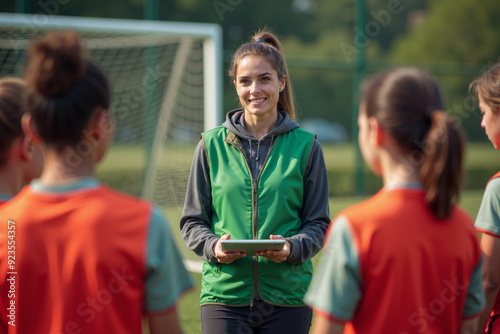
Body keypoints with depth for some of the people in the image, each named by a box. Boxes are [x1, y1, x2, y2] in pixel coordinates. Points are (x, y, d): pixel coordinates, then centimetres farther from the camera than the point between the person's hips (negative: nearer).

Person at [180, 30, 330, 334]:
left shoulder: (306, 146, 4)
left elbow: (318, 224, 6)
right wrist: (214, 247, -12)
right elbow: (193, 221, 9)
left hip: (287, 297, 0)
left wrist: (292, 247, -15)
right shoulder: (212, 144, 5)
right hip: (224, 294, 0)